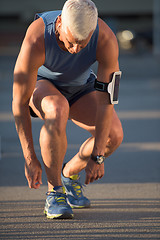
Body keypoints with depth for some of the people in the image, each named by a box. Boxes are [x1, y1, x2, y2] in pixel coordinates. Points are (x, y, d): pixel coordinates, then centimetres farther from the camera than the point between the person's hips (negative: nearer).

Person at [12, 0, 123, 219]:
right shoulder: (36, 40, -39)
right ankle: (54, 192, -23)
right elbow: (19, 103, -31)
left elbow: (106, 100, -29)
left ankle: (69, 175, 8)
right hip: (40, 83, -3)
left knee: (114, 134, -21)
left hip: (80, 86, 3)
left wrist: (97, 156, -30)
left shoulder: (106, 40, -34)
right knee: (58, 112, -39)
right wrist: (30, 159, -29)